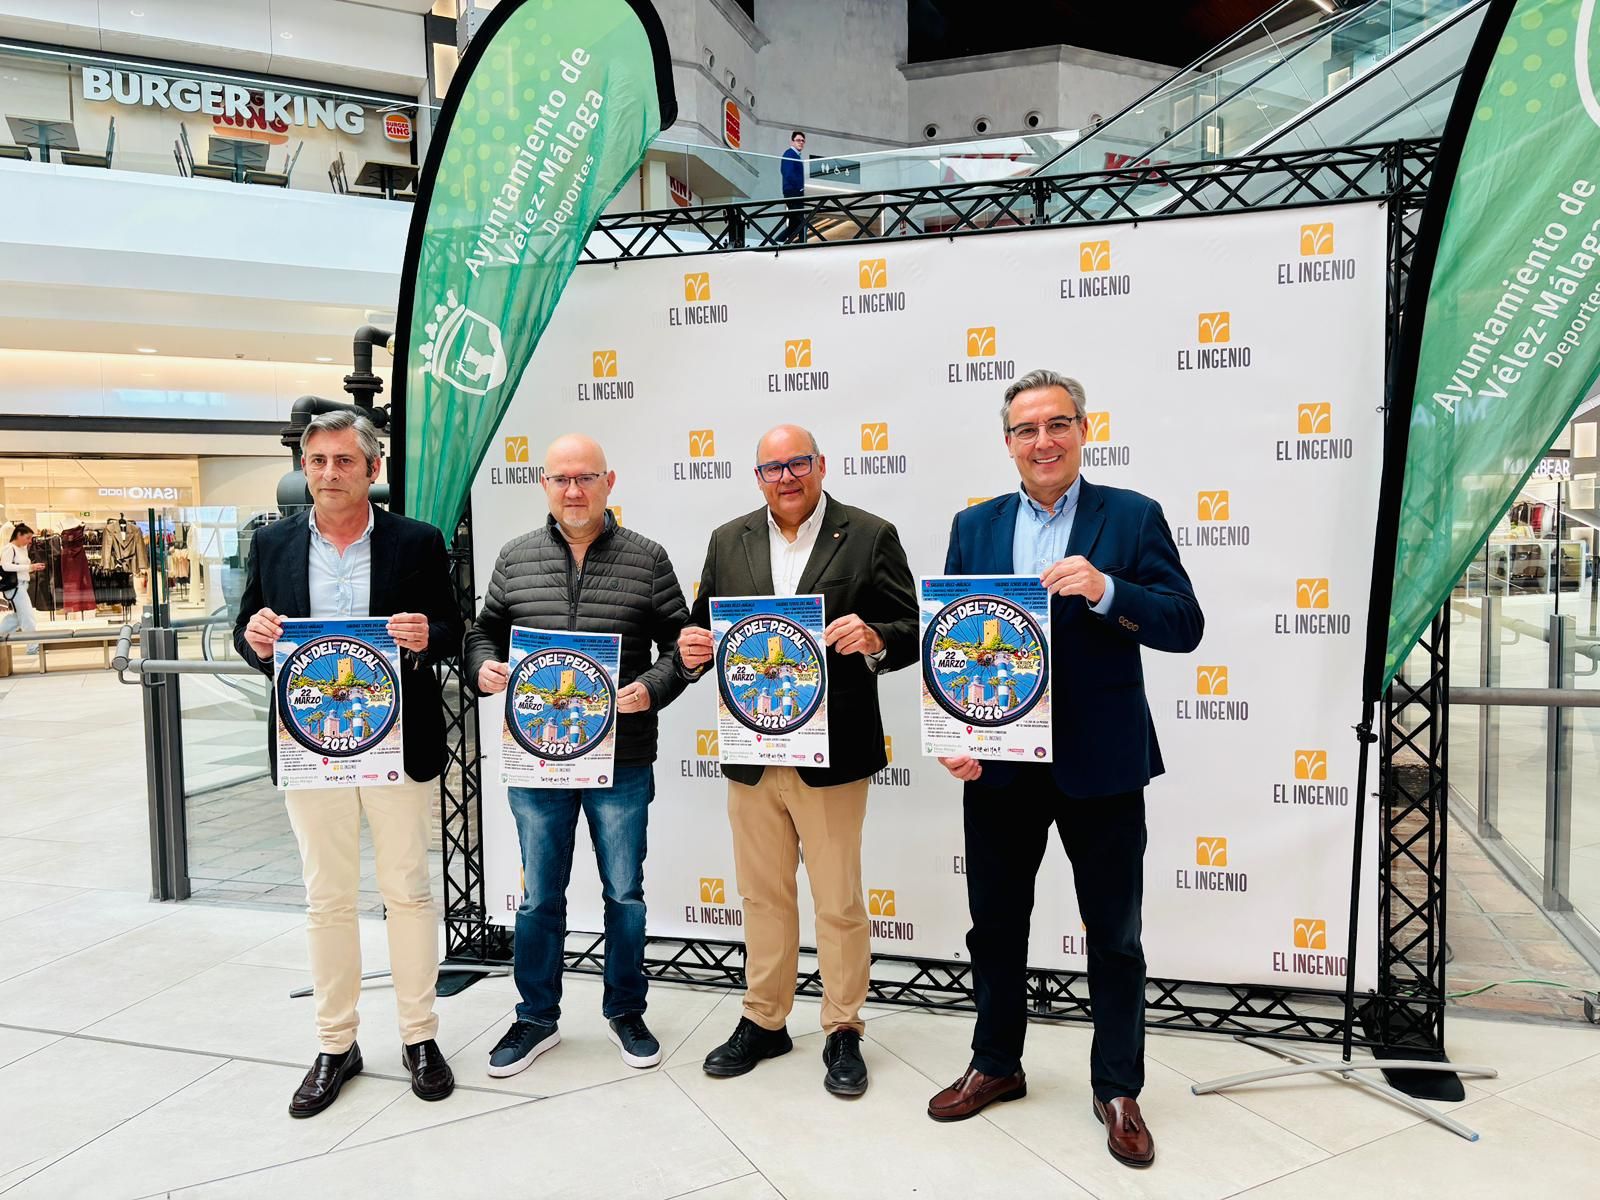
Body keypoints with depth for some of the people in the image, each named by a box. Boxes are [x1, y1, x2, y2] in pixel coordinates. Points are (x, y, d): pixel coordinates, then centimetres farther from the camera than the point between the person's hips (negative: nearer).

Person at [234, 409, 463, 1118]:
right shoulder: (272, 544, 6)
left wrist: (425, 637, -21)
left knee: (408, 892, 8)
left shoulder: (417, 542, -1)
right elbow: (247, 634, 10)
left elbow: (451, 633, 1)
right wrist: (255, 638, -13)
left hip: (398, 743, -2)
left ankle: (420, 1036, 24)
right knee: (327, 900, 12)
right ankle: (335, 1046, 27)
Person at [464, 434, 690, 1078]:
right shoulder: (516, 558, 5)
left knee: (625, 892, 12)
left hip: (622, 762, -1)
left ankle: (625, 1011, 32)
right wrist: (483, 668, -8)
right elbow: (484, 630, 13)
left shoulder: (647, 559, -1)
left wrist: (651, 689, -17)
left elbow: (680, 644, 0)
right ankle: (537, 1018, 32)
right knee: (538, 897, 13)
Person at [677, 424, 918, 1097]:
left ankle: (843, 1031, 26)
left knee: (839, 902, 8)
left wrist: (873, 639, -26)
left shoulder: (870, 536, -2)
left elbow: (908, 633, -5)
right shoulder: (728, 542, 9)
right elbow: (706, 626, 11)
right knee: (763, 896, 17)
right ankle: (764, 1021, 34)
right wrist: (693, 647, -11)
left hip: (831, 754, -3)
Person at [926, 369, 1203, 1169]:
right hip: (997, 762, 3)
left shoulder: (1133, 517, -2)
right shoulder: (974, 526, 6)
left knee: (1114, 937, 11)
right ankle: (995, 1065, 37)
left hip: (1100, 764, -2)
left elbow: (1184, 627, -9)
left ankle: (1118, 1089, 31)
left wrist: (1106, 590, -25)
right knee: (994, 924, 16)